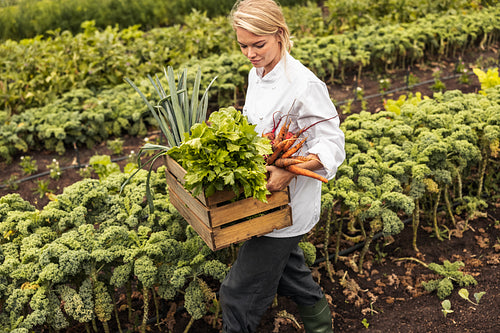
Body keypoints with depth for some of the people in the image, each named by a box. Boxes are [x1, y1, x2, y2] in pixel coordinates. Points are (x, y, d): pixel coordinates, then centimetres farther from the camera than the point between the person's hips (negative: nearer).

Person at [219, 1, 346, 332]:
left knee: (239, 292, 1)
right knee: (284, 267, 28)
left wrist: (289, 171, -34)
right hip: (265, 198, 9)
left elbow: (332, 145, -20)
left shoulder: (304, 85, -23)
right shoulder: (256, 74, 4)